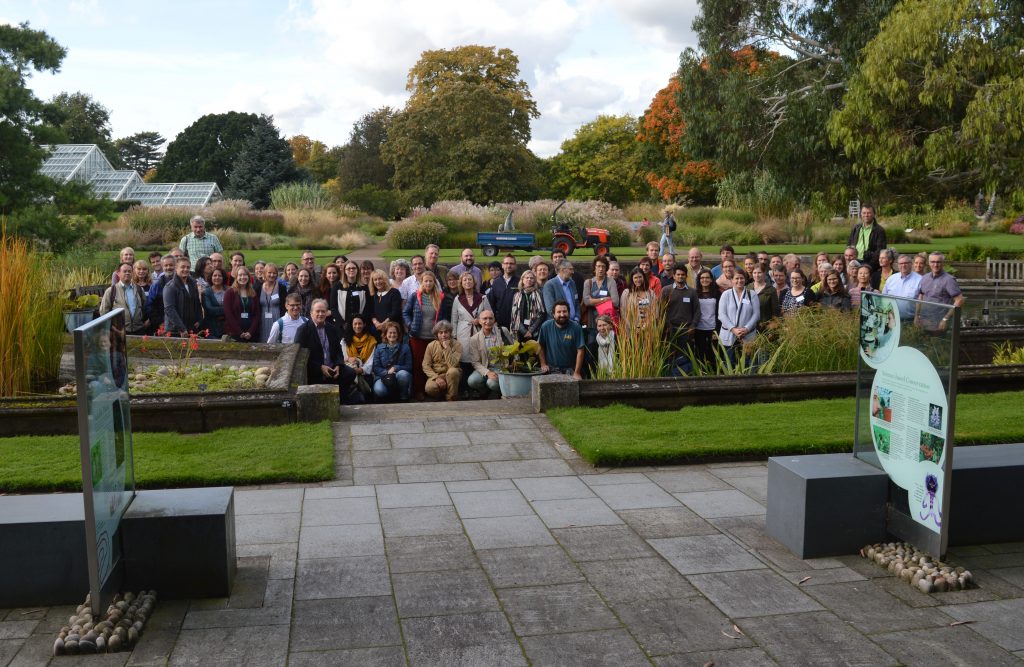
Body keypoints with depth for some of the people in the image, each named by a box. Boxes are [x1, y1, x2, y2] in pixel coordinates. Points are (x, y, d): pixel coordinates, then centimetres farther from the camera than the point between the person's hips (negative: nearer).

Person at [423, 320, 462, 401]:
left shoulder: (457, 345, -10)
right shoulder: (431, 346, -2)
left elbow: (453, 365, -22)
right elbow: (426, 366, -5)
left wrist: (447, 348, -25)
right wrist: (436, 378, -20)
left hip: (452, 376, -1)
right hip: (435, 375, 1)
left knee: (452, 371, -37)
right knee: (429, 389, -31)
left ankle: (451, 399, -16)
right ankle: (443, 395, 6)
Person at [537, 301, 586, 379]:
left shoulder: (576, 328, -8)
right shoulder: (546, 326, -4)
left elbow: (580, 351, -8)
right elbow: (540, 346, 7)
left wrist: (577, 373, -11)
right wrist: (543, 364, 2)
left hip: (570, 369, 0)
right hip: (552, 369, 0)